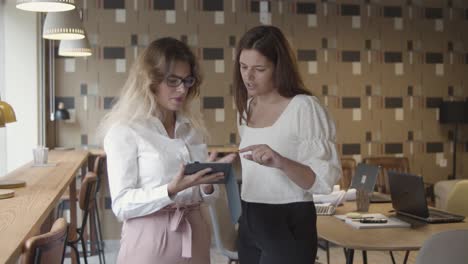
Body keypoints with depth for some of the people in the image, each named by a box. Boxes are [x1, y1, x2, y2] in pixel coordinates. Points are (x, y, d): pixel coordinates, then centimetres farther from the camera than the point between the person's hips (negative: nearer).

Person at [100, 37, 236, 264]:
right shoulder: (124, 131, -10)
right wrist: (172, 190, -27)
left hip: (193, 237, 5)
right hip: (150, 241, -5)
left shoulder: (192, 127, 7)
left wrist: (207, 185, -8)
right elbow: (122, 205, -15)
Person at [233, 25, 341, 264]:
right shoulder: (247, 107, 8)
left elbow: (324, 180, -17)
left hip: (288, 224, -6)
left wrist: (280, 162, -31)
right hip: (249, 222, 7)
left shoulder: (304, 107, -14)